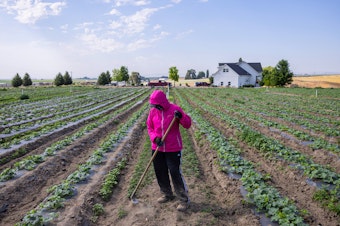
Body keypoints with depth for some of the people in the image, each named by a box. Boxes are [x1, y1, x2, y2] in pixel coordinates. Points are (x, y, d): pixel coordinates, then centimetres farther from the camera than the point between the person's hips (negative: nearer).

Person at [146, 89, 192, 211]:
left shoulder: (175, 109, -12)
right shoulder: (153, 111, -1)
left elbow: (188, 124, -10)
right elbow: (149, 127, 5)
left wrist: (181, 117, -31)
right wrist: (155, 138, -14)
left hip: (173, 149, -5)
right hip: (157, 148, 5)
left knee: (175, 173, -3)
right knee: (160, 172, 15)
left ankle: (184, 200, 14)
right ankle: (167, 194, 37)